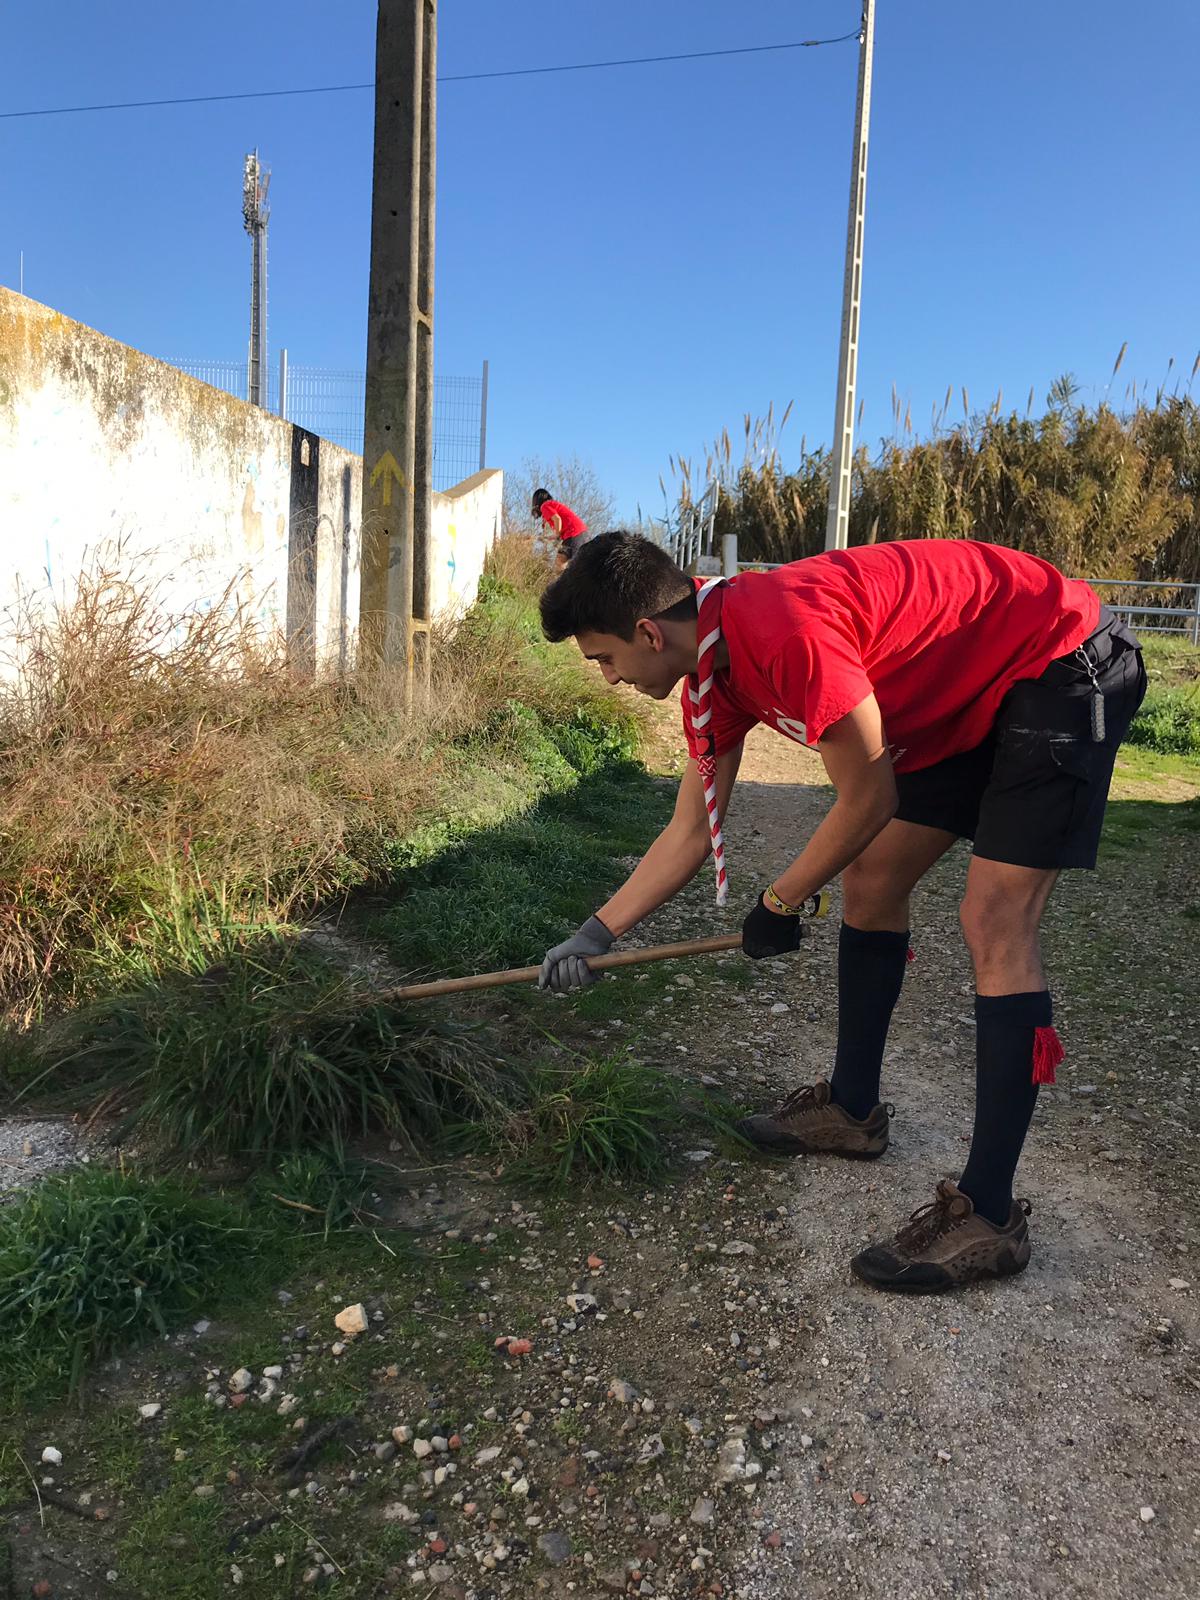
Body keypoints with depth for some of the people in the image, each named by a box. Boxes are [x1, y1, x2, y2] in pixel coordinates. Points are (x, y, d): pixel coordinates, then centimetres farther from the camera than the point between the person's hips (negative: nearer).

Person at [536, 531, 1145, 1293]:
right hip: (975, 693, 9)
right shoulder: (715, 672, -3)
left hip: (1065, 664, -9)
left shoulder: (784, 630, -32)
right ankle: (854, 1109, 25)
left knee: (995, 923, -15)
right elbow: (690, 832, 6)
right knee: (870, 884, 9)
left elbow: (868, 801, -22)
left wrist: (778, 905, -7)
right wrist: (595, 936, 8)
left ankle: (987, 1216, -9)